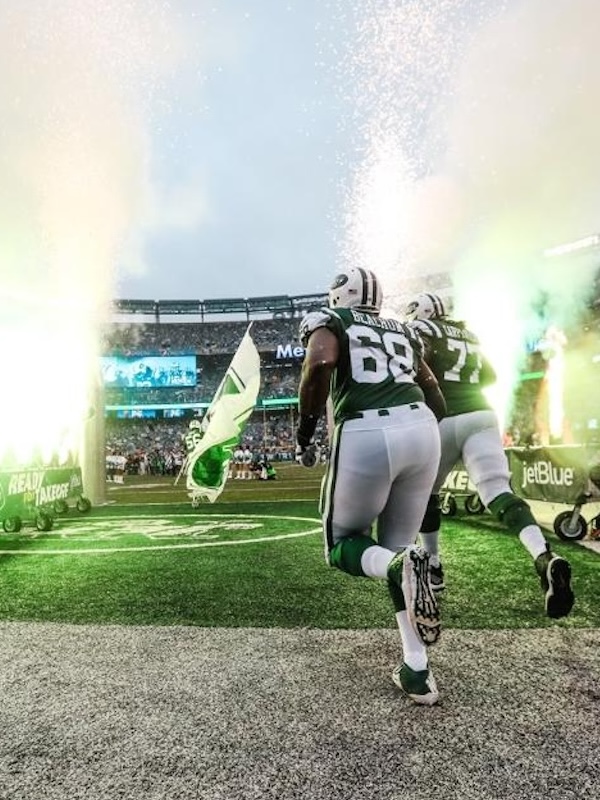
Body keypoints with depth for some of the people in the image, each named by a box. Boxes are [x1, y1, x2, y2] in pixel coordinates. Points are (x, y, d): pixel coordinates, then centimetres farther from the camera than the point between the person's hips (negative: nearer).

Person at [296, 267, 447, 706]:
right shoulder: (401, 332, 26)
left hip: (365, 436, -5)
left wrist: (305, 429, -4)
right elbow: (435, 395, 24)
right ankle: (418, 671, 14)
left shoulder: (329, 322, 11)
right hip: (420, 428, 5)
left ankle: (399, 566, -18)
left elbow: (320, 363, -12)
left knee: (343, 544, 16)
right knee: (399, 543, 19)